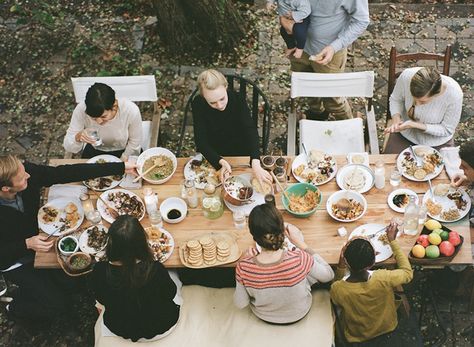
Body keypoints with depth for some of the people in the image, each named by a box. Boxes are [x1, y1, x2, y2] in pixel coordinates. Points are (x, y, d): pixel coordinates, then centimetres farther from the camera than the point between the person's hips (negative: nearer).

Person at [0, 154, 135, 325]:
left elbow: (69, 173, -23)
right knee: (56, 305, -5)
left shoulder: (30, 172, -26)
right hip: (15, 263, -5)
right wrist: (27, 245, -34)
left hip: (36, 239, 5)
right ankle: (15, 307, 25)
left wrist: (122, 167, -24)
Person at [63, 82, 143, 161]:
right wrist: (77, 138, -38)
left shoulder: (131, 111, -30)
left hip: (126, 151, 0)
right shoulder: (81, 110, -26)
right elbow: (67, 146, -19)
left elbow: (135, 143, -11)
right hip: (95, 151, 1)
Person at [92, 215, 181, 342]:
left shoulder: (99, 272, -32)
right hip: (160, 329, -1)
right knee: (174, 277, 27)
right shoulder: (156, 270, -39)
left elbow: (101, 300, -10)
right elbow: (171, 294, -15)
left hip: (118, 330, 2)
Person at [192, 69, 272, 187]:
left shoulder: (238, 99, -21)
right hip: (213, 157, 0)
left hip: (241, 154, 0)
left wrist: (255, 163, -50)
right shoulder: (198, 105, -20)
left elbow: (250, 130, -32)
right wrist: (221, 162, -40)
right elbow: (201, 141, -22)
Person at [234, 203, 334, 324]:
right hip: (298, 314, -1)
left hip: (264, 316, 1)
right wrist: (300, 243, -17)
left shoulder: (243, 267, -35)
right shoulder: (300, 259, -38)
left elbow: (240, 304, -16)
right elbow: (329, 275, -16)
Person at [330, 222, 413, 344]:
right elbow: (408, 272, -14)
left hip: (356, 337, 0)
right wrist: (392, 240, -10)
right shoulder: (384, 279, -38)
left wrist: (341, 265, -21)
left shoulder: (337, 289, -37)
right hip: (387, 330, 1)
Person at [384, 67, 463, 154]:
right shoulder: (406, 76, -28)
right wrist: (396, 118, -25)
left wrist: (415, 125, -30)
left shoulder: (454, 94, -33)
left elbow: (447, 130, -19)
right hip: (406, 134, 1)